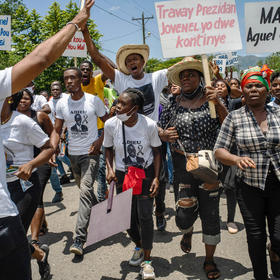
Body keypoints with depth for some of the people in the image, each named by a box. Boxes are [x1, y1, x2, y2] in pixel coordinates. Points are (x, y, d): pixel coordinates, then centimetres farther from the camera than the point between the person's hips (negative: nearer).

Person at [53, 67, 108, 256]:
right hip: (73, 153, 5)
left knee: (85, 191, -15)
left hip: (90, 153, -4)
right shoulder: (62, 104, 2)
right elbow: (57, 130, 4)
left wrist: (100, 141, -12)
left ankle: (80, 239, -15)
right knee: (85, 189, 18)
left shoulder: (94, 100, -6)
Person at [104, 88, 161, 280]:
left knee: (145, 216, -7)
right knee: (128, 216, 9)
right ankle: (139, 246, 40)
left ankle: (147, 260, 12)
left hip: (146, 173, -2)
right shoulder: (111, 124, -13)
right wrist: (109, 168, -11)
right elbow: (108, 148, 4)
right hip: (123, 174, 2)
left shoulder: (149, 125, -17)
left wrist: (156, 178, -10)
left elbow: (157, 151, -5)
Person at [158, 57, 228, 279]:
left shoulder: (210, 100, 0)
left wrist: (218, 104, -23)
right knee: (184, 214, 0)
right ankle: (187, 231, 40)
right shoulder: (174, 104, 5)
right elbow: (161, 132, 11)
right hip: (183, 163, 1)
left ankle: (209, 259, 26)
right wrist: (165, 134, -11)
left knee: (210, 213, 4)